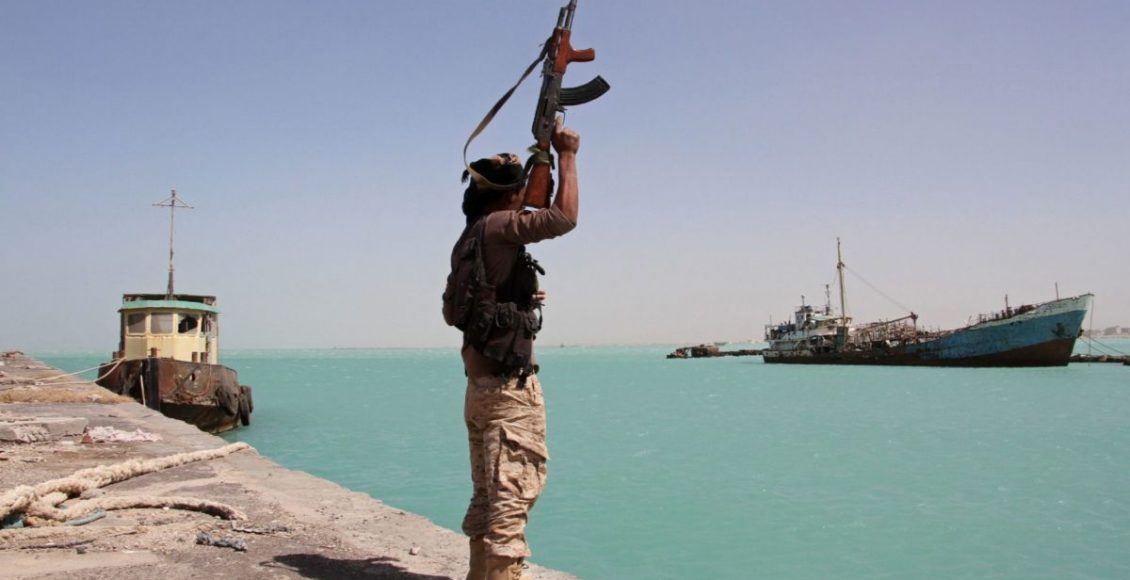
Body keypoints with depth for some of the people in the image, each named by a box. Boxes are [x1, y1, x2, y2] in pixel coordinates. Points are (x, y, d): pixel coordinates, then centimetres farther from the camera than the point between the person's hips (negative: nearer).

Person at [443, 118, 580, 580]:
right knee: (514, 489, -9)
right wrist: (566, 155, -5)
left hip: (479, 381, 10)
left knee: (488, 493, 16)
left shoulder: (467, 240, 16)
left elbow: (451, 310, 22)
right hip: (510, 380, -10)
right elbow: (565, 216, -17)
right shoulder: (497, 225, -11)